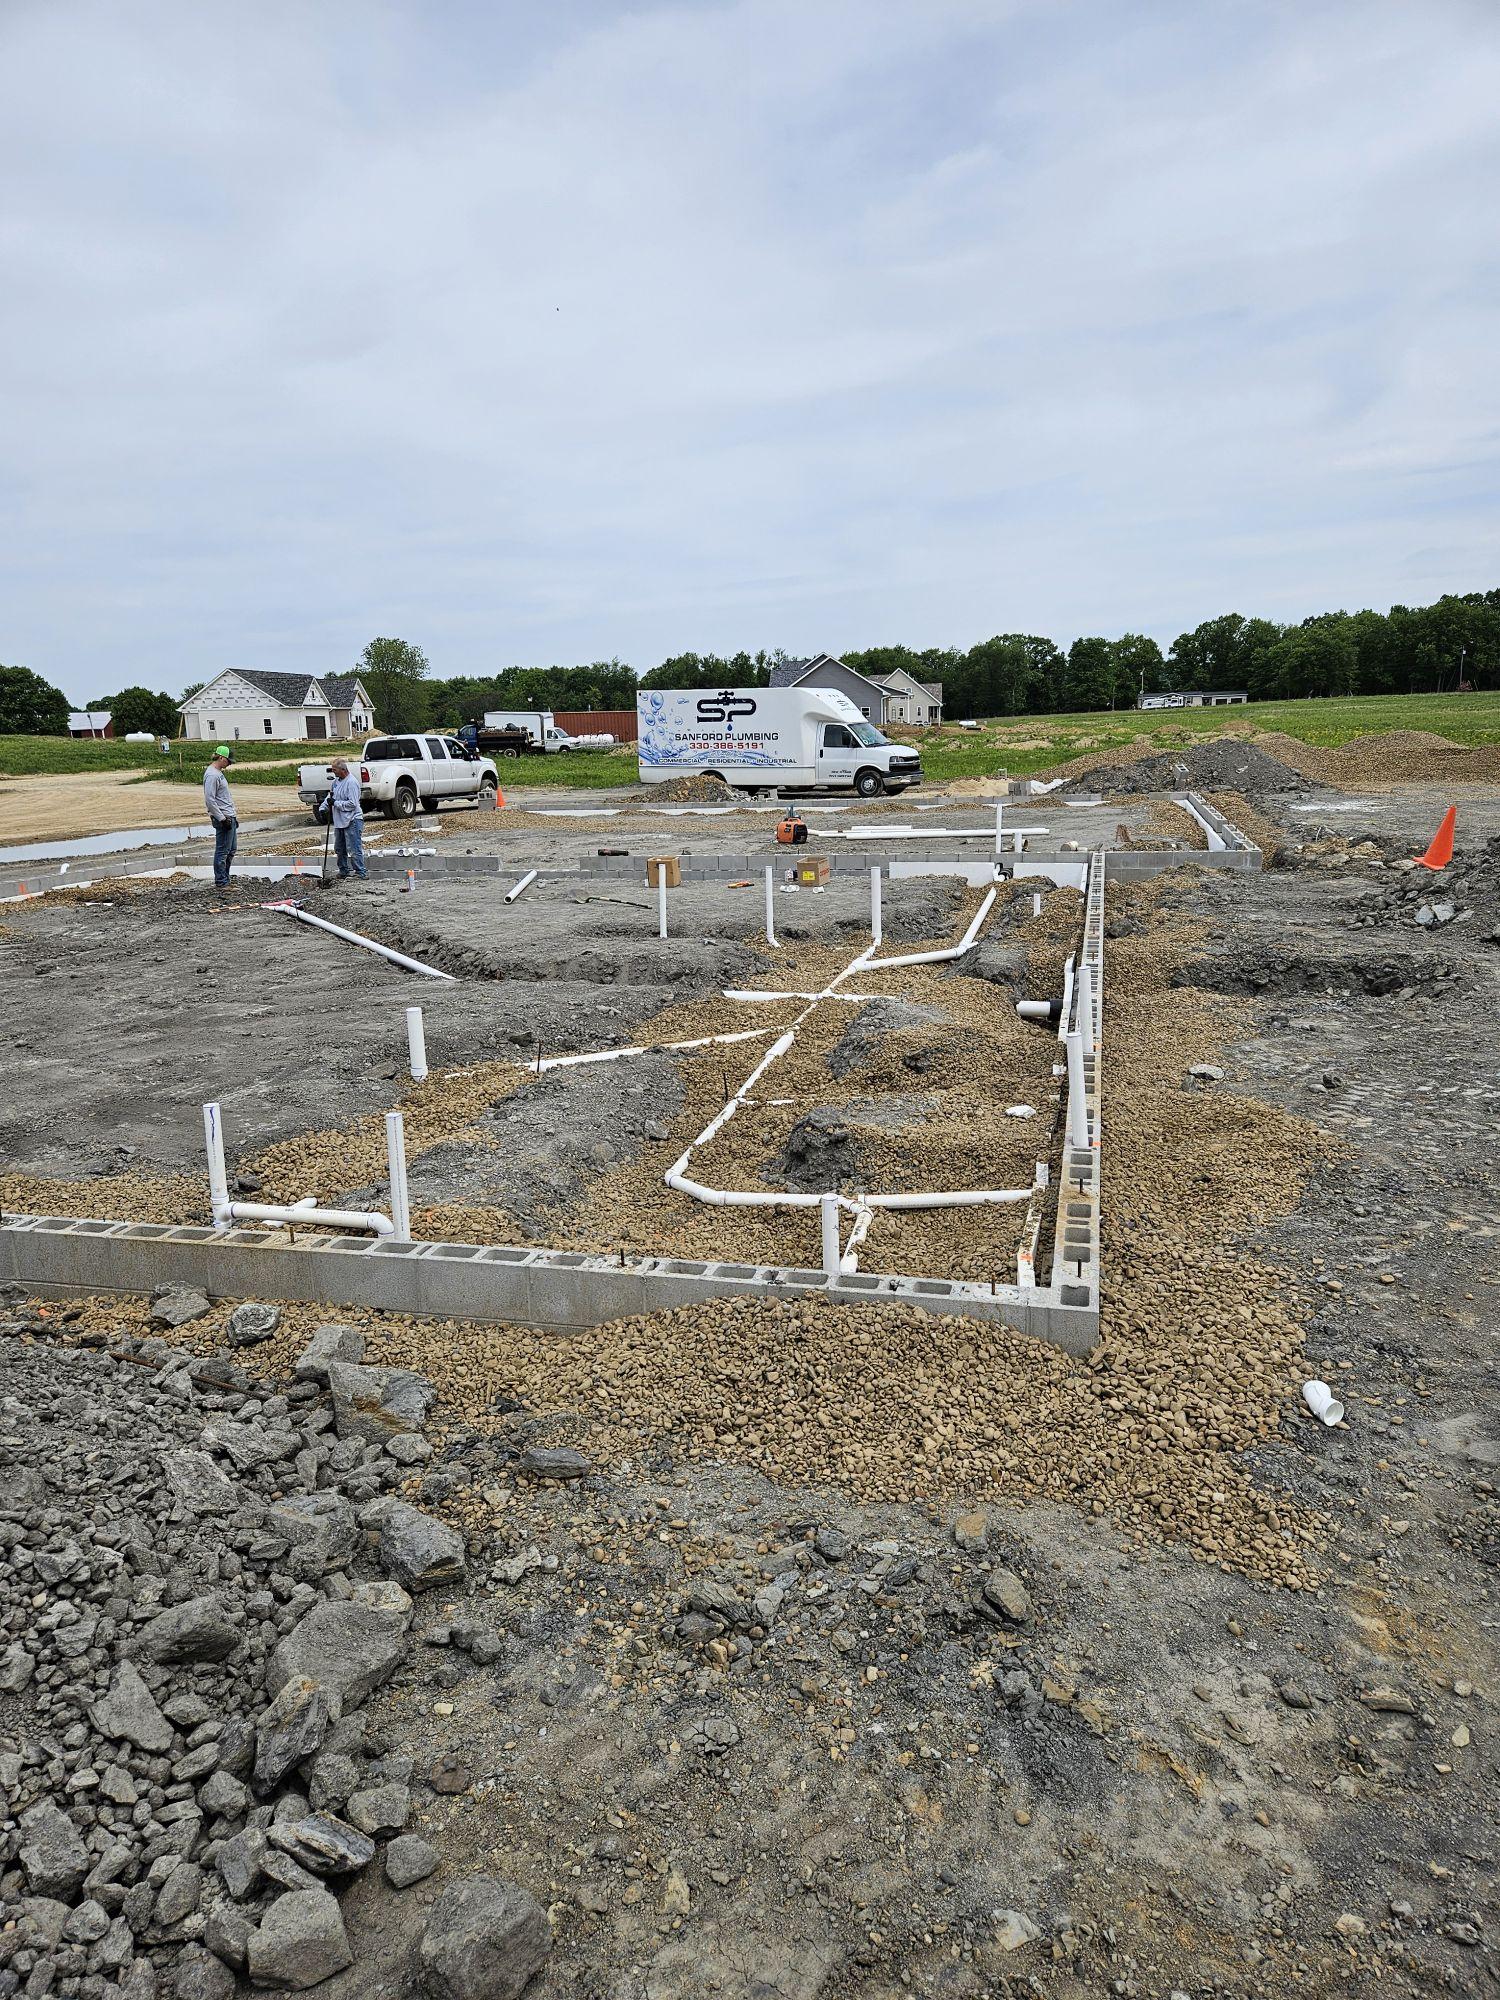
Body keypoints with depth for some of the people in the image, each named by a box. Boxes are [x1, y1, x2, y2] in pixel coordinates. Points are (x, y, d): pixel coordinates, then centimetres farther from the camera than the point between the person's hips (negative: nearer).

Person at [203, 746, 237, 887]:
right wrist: (222, 819, -20)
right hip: (223, 819, -10)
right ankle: (220, 882, -1)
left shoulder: (219, 773, 17)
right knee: (222, 851, -6)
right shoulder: (212, 775, -15)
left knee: (231, 850, 15)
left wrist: (234, 816, 21)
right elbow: (209, 800, -20)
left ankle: (224, 879, 22)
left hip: (230, 818, 10)